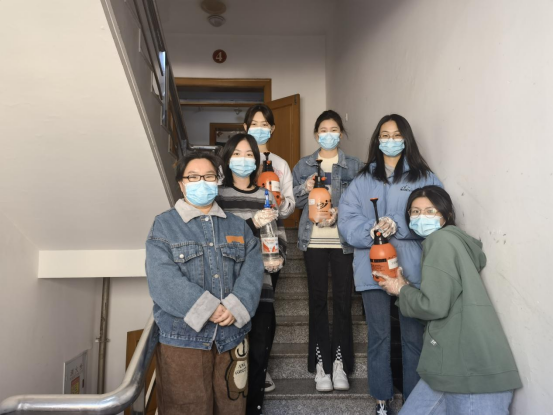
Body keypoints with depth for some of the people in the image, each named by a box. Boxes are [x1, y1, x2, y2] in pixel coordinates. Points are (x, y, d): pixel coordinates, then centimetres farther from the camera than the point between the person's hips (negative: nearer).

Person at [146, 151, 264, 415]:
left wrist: (235, 308, -16)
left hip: (232, 336, 4)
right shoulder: (164, 225, 1)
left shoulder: (238, 227, 13)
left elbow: (252, 272, 1)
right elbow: (163, 279, -12)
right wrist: (208, 309, -19)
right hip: (183, 338, -3)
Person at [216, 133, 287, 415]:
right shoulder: (218, 194, 4)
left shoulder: (265, 196, 14)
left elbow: (279, 233, 14)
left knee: (260, 352, 5)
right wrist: (252, 223, -19)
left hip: (260, 285, 3)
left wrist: (279, 257, -5)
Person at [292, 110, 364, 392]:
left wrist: (340, 212, -15)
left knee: (343, 299, 0)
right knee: (317, 299, 3)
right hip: (314, 239, 1)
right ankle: (321, 363, 11)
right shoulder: (303, 166, 12)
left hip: (344, 239, -1)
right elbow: (294, 202, 9)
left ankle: (340, 363, 11)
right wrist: (305, 188, -10)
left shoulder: (354, 166, 8)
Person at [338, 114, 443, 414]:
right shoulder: (363, 179, 10)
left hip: (412, 268, -1)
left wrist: (398, 225, -19)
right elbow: (347, 219, 0)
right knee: (379, 336, 9)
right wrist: (371, 231, -18)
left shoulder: (424, 177, 7)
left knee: (413, 336, 7)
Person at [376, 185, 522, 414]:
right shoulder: (452, 241, 20)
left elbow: (434, 305, -18)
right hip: (458, 363, 9)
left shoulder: (441, 240, -9)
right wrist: (406, 287, 11)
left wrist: (401, 290, -2)